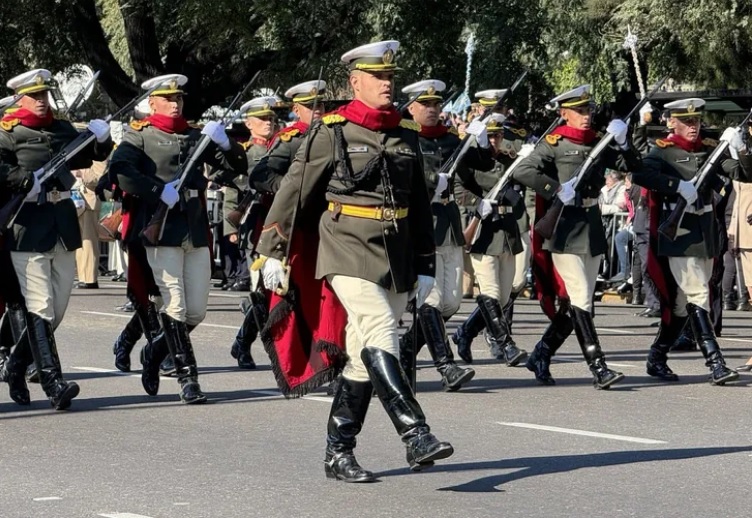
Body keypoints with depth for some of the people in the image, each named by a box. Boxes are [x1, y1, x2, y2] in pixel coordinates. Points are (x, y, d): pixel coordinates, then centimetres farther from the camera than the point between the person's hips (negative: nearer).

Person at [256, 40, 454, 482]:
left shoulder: (407, 136, 12)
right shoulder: (333, 132, -3)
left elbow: (421, 206, 18)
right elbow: (295, 190, 1)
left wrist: (426, 267, 16)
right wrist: (273, 250, 2)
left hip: (396, 255, 6)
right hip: (349, 250, -6)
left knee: (364, 355, 8)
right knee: (380, 335, -21)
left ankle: (339, 453, 15)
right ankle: (416, 437, -28)